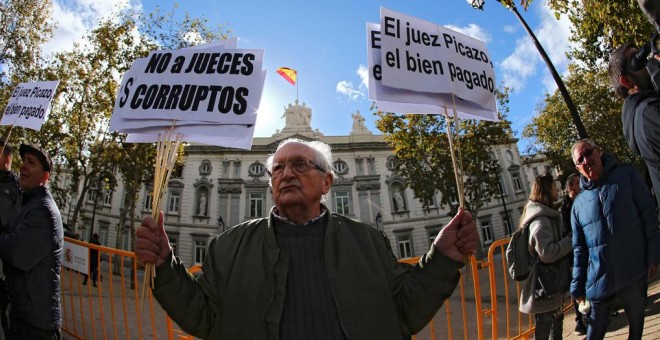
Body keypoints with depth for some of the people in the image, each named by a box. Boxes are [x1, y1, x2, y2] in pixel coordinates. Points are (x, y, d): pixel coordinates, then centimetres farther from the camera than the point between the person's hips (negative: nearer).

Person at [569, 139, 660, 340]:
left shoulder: (627, 176, 1)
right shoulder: (579, 203, 5)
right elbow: (579, 248, 10)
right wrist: (577, 285, 8)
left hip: (633, 270, -1)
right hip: (598, 278, 1)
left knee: (637, 322, 14)